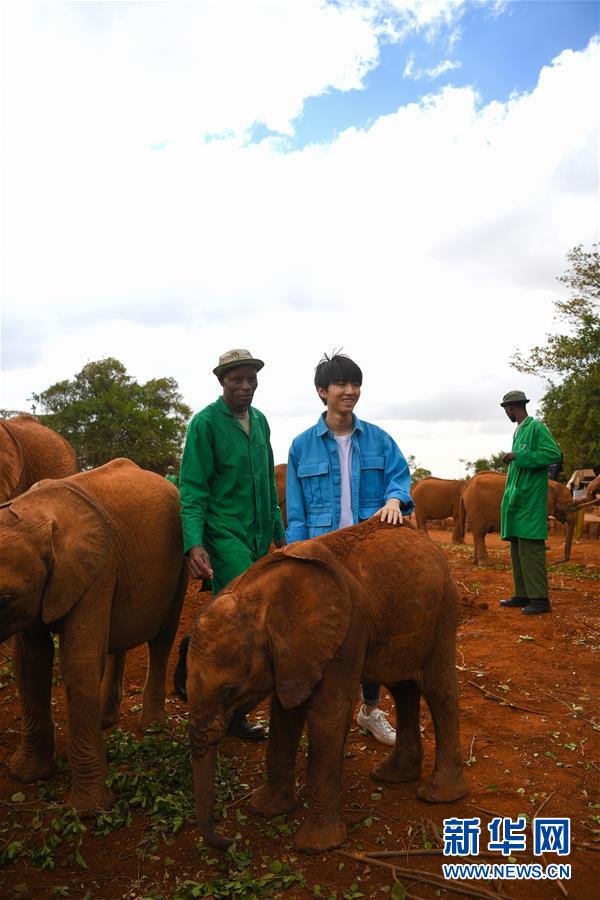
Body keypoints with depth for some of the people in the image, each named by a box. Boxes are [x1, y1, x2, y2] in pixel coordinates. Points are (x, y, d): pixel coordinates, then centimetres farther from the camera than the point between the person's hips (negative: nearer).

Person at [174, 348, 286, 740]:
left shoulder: (260, 420, 11)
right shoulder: (206, 422, -8)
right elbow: (192, 489, -12)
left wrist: (279, 529, 20)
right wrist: (194, 542, -22)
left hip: (259, 534, 7)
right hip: (224, 532, -7)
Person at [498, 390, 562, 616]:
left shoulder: (536, 427, -7)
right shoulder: (518, 431, 18)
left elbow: (554, 454, -18)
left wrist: (518, 457, -18)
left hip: (530, 500, -9)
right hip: (516, 500, 9)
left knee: (531, 549, -8)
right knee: (517, 550, 10)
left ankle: (539, 599, -3)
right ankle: (523, 595, 17)